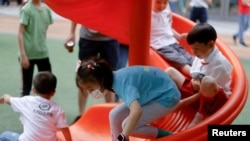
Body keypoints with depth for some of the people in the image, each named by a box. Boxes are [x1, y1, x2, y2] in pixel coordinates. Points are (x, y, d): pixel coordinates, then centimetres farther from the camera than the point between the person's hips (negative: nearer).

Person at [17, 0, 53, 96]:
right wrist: (23, 55, -19)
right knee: (26, 86, 4)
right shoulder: (26, 9, -13)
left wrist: (42, 44, 13)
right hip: (28, 54, -6)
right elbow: (20, 33, -15)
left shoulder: (46, 9, 4)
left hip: (43, 53, 6)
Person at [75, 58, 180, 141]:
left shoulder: (123, 84, -33)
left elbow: (136, 111, -50)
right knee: (114, 115, 2)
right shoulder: (114, 78, -6)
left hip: (167, 96, -9)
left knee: (128, 125, -15)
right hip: (153, 93, 9)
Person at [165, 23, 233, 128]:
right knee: (170, 71, 5)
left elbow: (209, 86, -20)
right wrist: (194, 83, -16)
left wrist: (185, 102, -20)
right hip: (197, 92, 9)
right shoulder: (200, 57, 1)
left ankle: (198, 119, -30)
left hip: (216, 100, -8)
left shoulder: (220, 63, -21)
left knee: (207, 82, -42)